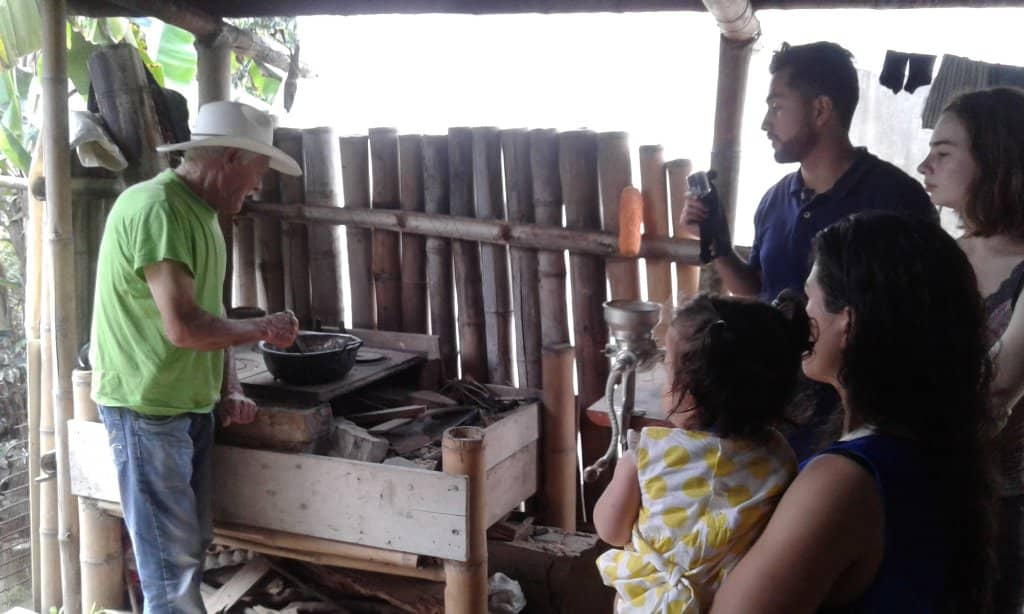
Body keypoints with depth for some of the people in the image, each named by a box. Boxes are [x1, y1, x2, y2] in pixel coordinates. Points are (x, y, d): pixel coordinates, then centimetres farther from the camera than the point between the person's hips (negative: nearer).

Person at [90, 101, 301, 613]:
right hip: (147, 409, -10)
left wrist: (230, 390, 6)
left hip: (192, 405, 10)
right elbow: (182, 326, -28)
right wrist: (265, 329, -13)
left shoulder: (202, 214, 13)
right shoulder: (156, 209, -20)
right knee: (171, 559, -4)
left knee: (193, 545, 15)